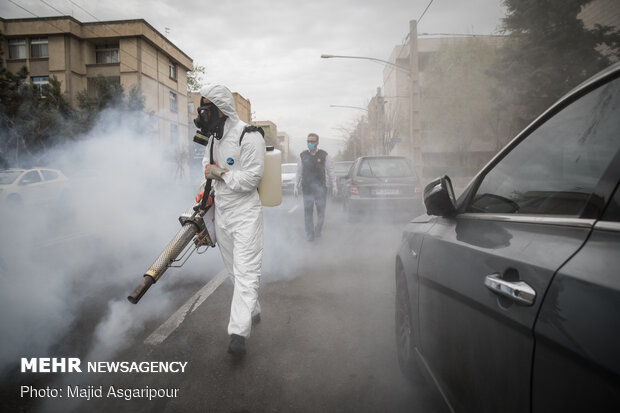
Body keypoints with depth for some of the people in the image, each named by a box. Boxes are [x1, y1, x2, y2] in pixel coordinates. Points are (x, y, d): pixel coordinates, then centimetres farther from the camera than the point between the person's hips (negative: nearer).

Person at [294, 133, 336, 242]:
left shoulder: (324, 155, -2)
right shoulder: (303, 156, 3)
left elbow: (330, 171, 4)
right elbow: (299, 172, 9)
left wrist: (334, 186, 4)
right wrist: (296, 186, 7)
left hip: (321, 188, -1)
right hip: (307, 189, 1)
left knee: (321, 211, 6)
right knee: (307, 211, -3)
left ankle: (318, 230, 25)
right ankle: (310, 233, 7)